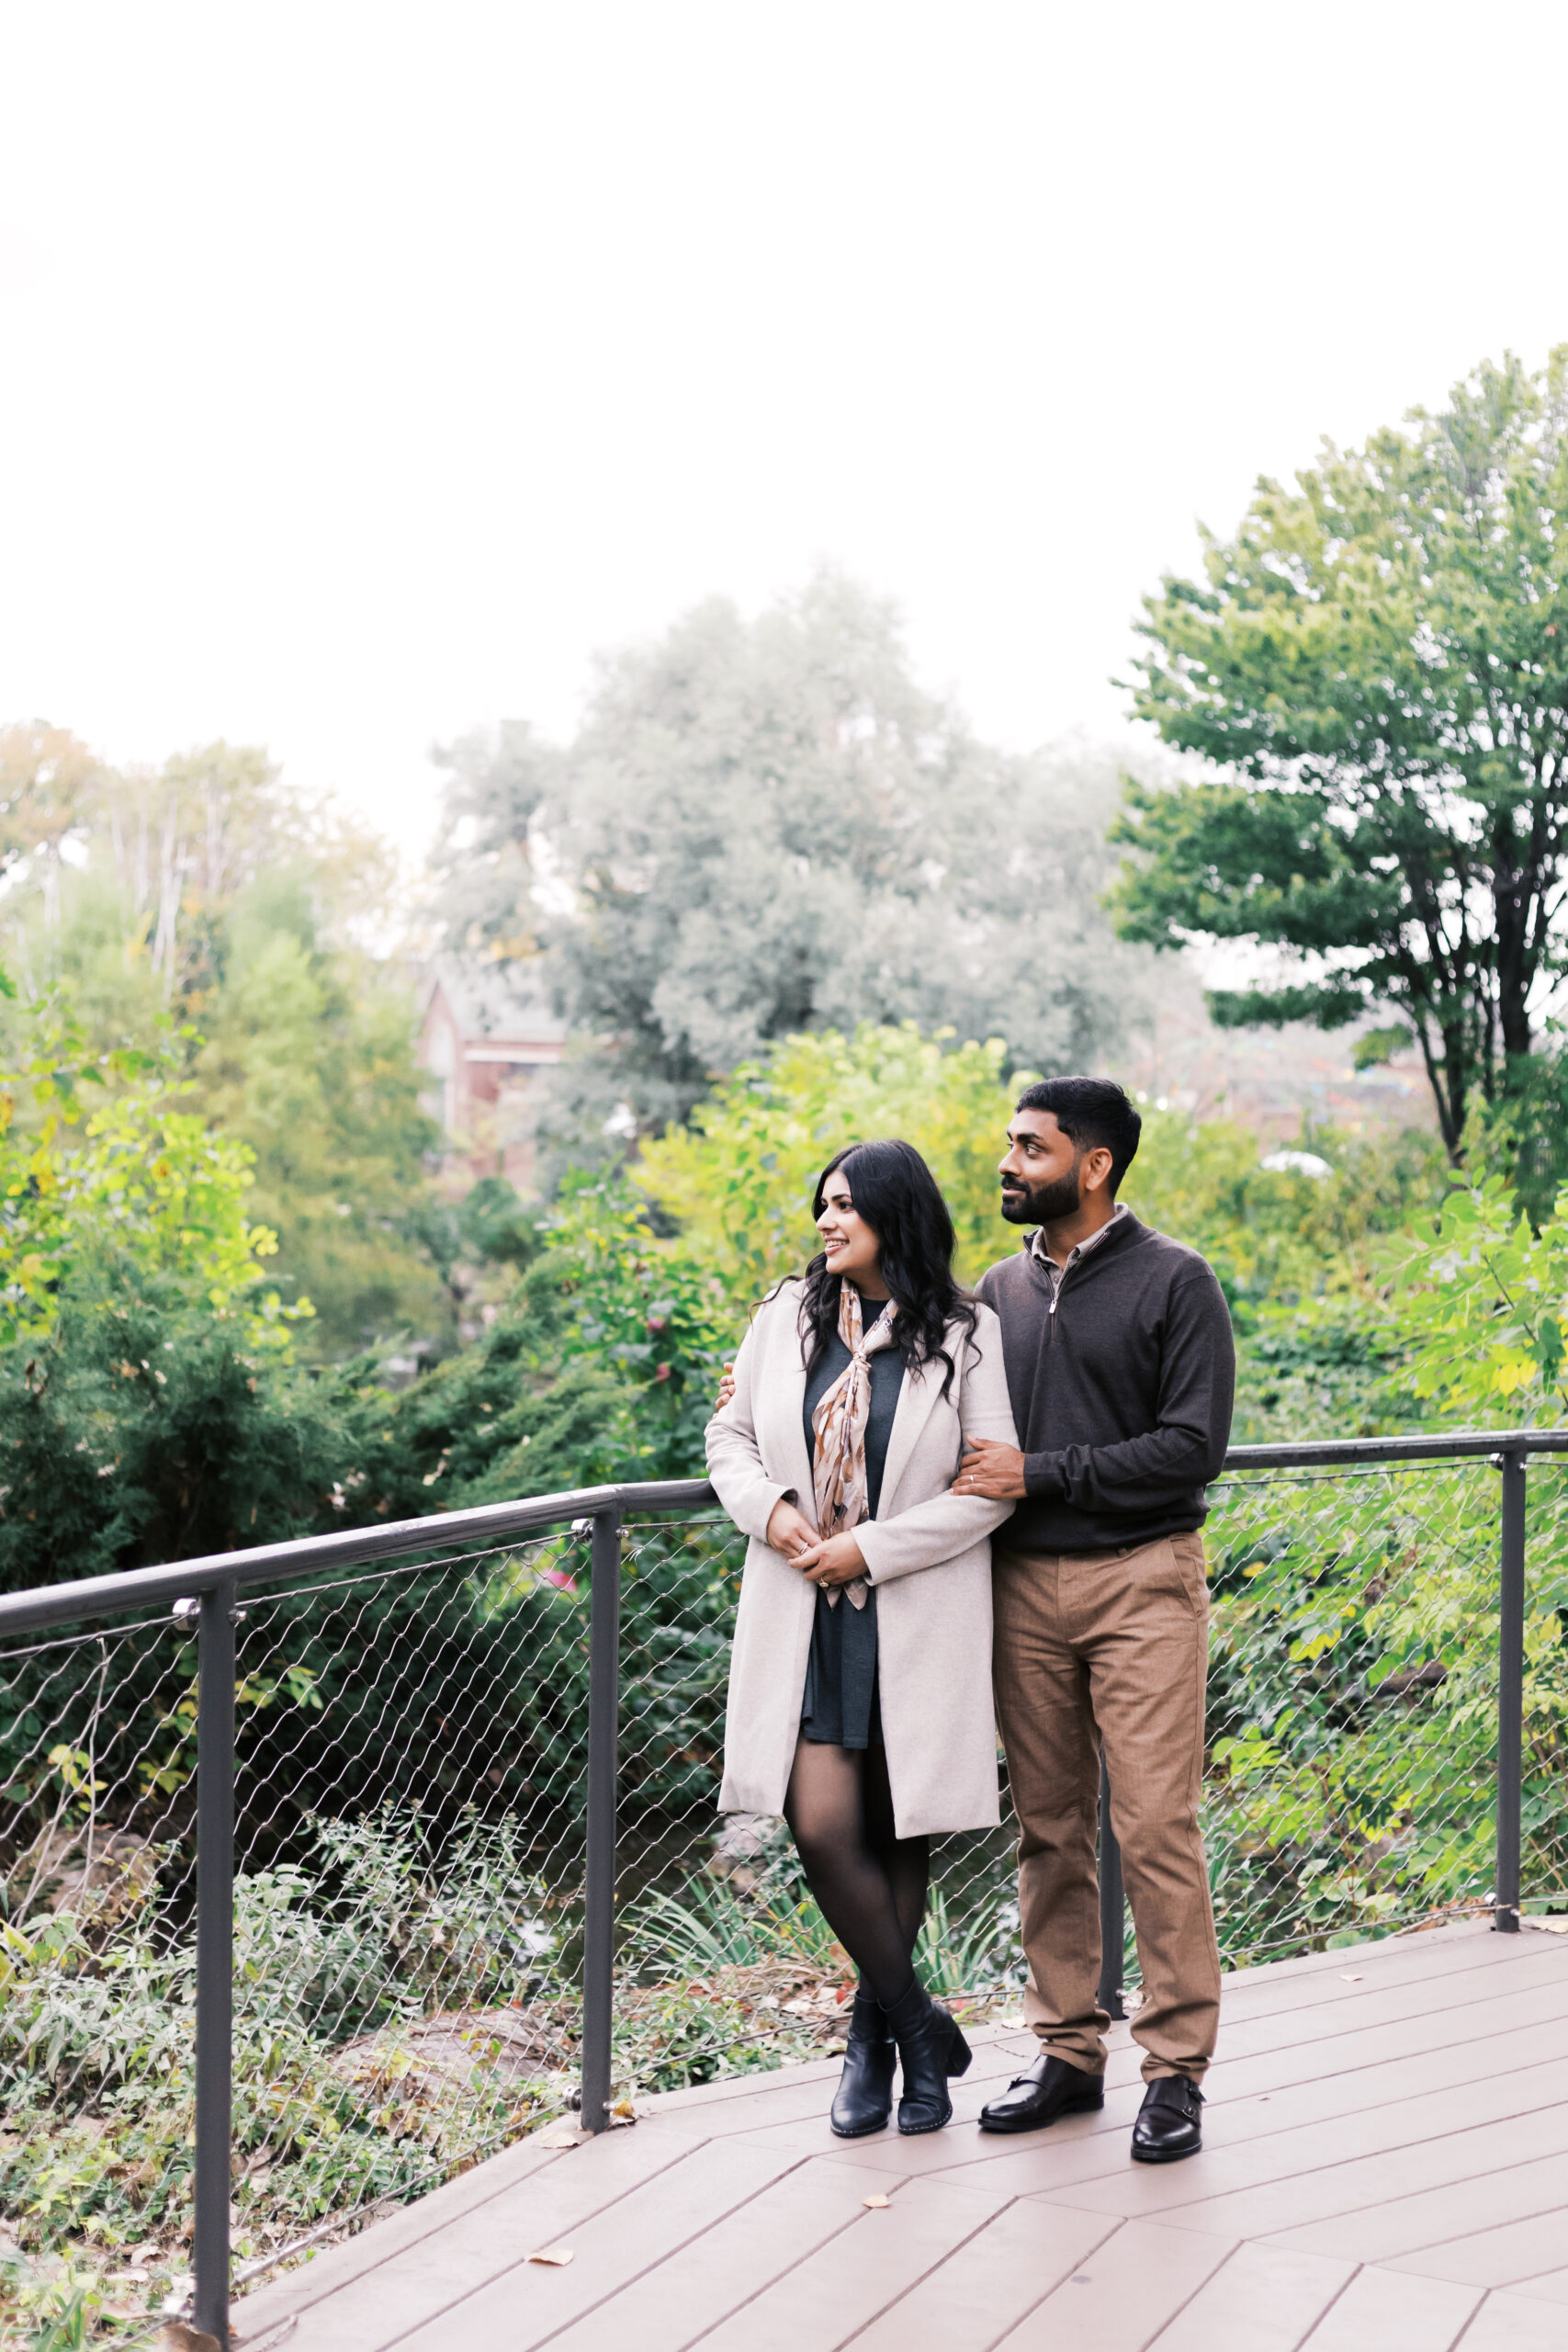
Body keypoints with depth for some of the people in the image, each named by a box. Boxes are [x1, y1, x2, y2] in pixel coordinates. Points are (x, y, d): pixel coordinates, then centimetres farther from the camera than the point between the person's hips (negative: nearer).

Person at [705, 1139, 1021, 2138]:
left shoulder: (964, 1335, -4)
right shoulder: (787, 1317, 7)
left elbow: (992, 1486, -7)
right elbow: (731, 1437, 15)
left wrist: (871, 1549, -13)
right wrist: (768, 1509, -6)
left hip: (917, 1622, -2)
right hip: (804, 1616, 3)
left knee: (897, 1831, 6)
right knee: (822, 1828, -7)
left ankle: (876, 2032, 27)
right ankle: (919, 2027, 13)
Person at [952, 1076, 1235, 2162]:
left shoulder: (1176, 1282, -3)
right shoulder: (1001, 1288, 13)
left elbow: (1193, 1447, -10)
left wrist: (1040, 1473, -15)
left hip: (1141, 1582, -5)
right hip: (1023, 1585, 5)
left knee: (1155, 1827, -6)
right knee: (1048, 1829, 8)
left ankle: (1178, 2069, 5)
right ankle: (1069, 2052, 19)